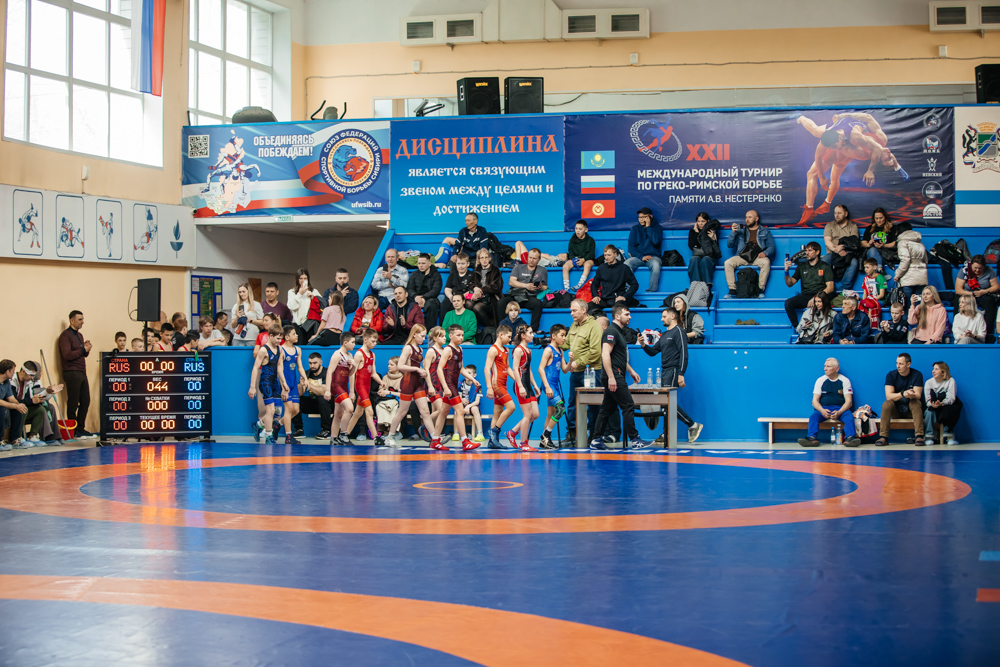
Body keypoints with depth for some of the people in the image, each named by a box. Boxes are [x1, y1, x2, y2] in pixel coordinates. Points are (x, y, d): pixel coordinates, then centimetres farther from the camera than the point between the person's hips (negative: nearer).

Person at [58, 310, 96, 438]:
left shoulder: (79, 335, 20)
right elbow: (67, 355, -17)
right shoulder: (65, 335, -7)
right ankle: (74, 432, 0)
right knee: (73, 404, -4)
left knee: (85, 401, 6)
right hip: (72, 373, -8)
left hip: (81, 372, 8)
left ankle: (81, 428, 14)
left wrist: (87, 348, 2)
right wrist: (83, 349, -14)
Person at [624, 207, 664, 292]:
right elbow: (631, 247, 5)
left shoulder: (657, 228, 8)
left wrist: (648, 227, -7)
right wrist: (641, 257, -11)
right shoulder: (635, 229, 14)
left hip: (653, 256, -2)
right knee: (626, 264, -31)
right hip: (637, 256, 2)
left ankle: (651, 291, -33)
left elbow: (656, 241, -12)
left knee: (655, 264, -38)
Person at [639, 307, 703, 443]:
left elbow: (683, 354, -14)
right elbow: (653, 351, 22)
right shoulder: (664, 335, 22)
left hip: (673, 371, -9)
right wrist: (643, 345, 1)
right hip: (665, 372, 9)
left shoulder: (678, 332, -6)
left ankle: (693, 425, -7)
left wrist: (681, 375, -21)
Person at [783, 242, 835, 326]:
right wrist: (786, 271, -5)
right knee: (788, 303, -26)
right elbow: (790, 284, 15)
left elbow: (830, 288, 0)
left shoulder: (825, 267, 9)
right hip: (805, 296, 3)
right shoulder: (801, 266, 19)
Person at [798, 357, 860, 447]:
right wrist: (822, 410, -20)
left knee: (849, 416, -33)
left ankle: (849, 438, -47)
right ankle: (812, 438, -45)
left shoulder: (844, 381, 2)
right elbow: (815, 401, 3)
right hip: (823, 408, 1)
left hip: (841, 409, -1)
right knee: (813, 416, -29)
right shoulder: (821, 380, 6)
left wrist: (839, 412, -23)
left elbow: (848, 401, -4)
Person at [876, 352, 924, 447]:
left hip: (910, 410, 0)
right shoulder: (891, 375, -4)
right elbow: (888, 396, -15)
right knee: (886, 404, -29)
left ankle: (919, 436, -39)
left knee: (916, 402, -31)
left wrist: (911, 395, -38)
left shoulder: (917, 375, -4)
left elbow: (918, 395, -13)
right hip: (896, 410, 0)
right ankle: (883, 437, -35)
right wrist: (903, 394, -34)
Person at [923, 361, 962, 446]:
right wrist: (932, 404, -32)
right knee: (929, 411, -32)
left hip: (946, 408, -2)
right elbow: (928, 400, -7)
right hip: (933, 408, 2)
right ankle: (929, 436, -25)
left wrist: (941, 403, -37)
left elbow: (951, 399, -17)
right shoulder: (929, 383, 2)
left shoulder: (950, 381, -5)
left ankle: (949, 435, -26)